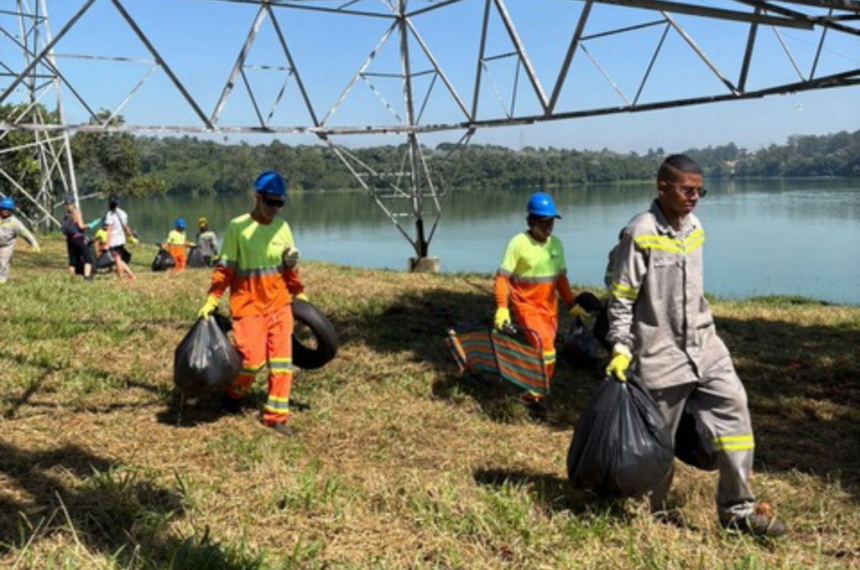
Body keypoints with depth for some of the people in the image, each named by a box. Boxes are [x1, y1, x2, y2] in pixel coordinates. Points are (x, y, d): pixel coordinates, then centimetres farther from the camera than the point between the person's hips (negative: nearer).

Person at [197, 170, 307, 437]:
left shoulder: (282, 227, 5)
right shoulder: (238, 227, -9)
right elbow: (225, 268, -8)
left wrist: (299, 293, 17)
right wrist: (211, 300, -13)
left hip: (280, 303, 5)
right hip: (248, 305, -4)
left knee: (282, 359, 3)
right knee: (252, 359, -7)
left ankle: (277, 415, 13)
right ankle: (233, 395, 26)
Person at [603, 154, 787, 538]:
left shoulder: (695, 229, 8)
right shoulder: (640, 235, -13)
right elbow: (620, 298, -11)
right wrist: (621, 349, -14)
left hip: (704, 346, 7)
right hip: (660, 354, -6)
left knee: (733, 409, -1)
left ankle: (737, 508, 11)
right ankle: (652, 514, 26)